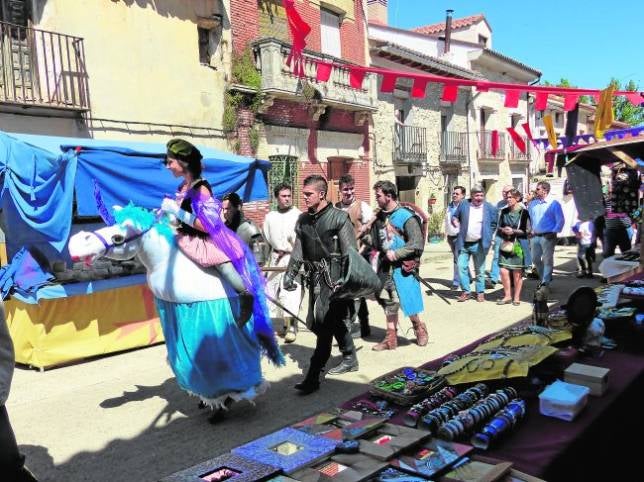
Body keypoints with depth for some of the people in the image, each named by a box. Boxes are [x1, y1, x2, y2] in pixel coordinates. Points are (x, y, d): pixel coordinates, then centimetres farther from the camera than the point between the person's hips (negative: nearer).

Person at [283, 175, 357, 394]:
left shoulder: (339, 218, -7)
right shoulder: (303, 220, 11)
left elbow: (350, 253, -9)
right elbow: (298, 251, 16)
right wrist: (289, 273, 7)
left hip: (334, 277, -6)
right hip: (314, 277, 6)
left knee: (324, 323, -10)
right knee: (334, 321, 14)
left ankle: (313, 376, -8)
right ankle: (350, 356, 34)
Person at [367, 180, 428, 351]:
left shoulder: (406, 217, -13)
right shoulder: (379, 217, 6)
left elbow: (417, 244, -16)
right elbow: (374, 243, 14)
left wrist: (396, 254, -19)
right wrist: (376, 258, 1)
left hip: (403, 267, -6)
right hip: (385, 266, 6)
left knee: (407, 300, 0)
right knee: (388, 303, 10)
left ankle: (419, 328, 28)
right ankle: (391, 339, 20)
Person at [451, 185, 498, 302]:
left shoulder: (489, 208, 1)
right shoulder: (463, 205, 3)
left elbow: (494, 224, 7)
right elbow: (455, 217, 15)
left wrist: (488, 236, 0)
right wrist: (457, 224, -5)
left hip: (479, 244, -1)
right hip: (463, 243, 1)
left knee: (480, 270, 5)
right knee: (461, 267, -2)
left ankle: (480, 292, 17)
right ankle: (466, 291, 10)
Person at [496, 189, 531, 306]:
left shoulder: (523, 212, -5)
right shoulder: (504, 211, 10)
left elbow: (527, 230, -6)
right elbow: (499, 227, 17)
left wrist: (513, 231, -14)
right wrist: (503, 230, -4)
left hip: (518, 245, -4)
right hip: (505, 244, 4)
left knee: (517, 273, 4)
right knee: (503, 271, 1)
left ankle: (516, 297, 16)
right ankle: (507, 295, 16)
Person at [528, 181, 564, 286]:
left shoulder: (554, 204, -5)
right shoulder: (532, 203, 10)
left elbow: (560, 220, -6)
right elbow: (528, 218, 17)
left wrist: (554, 232, -13)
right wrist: (529, 230, 6)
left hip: (547, 237, -5)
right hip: (535, 236, 5)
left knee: (547, 260, -1)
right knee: (535, 259, 10)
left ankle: (545, 283, 4)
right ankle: (544, 278, 28)